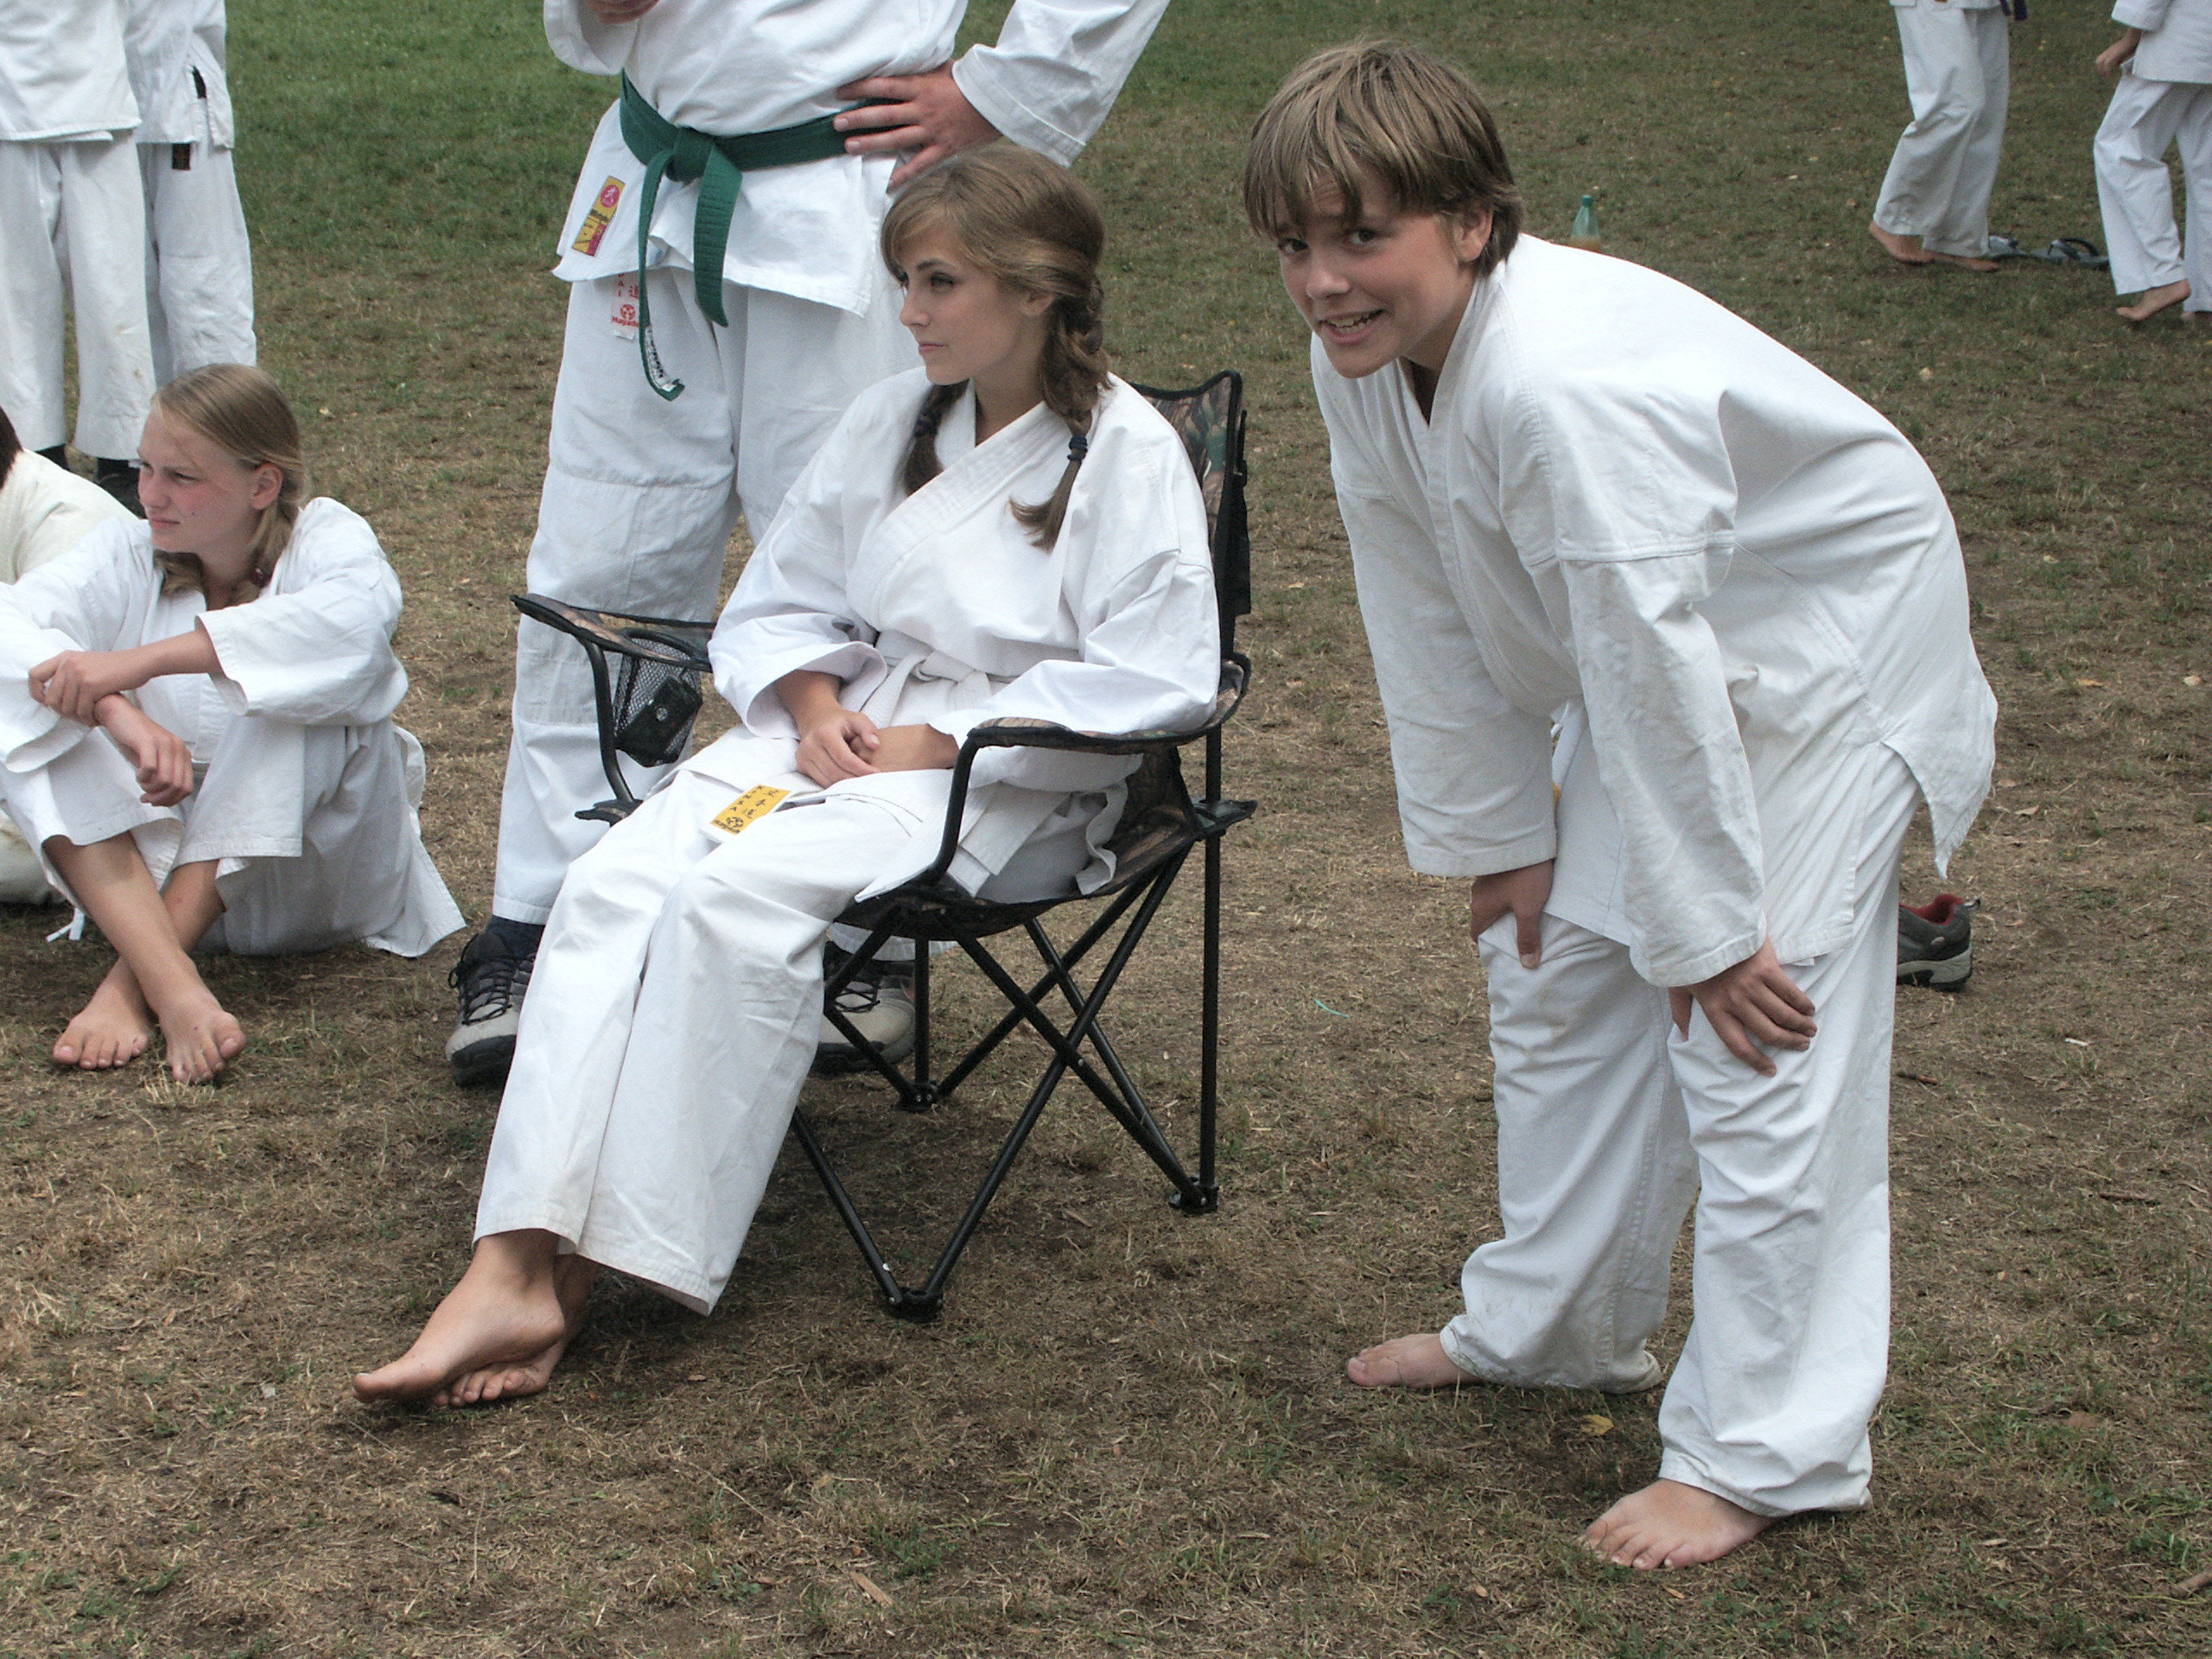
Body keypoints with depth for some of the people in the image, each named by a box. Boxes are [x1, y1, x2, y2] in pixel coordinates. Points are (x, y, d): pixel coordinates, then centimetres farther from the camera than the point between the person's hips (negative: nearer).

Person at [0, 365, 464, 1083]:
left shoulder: (324, 538, -11)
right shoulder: (125, 559, -3)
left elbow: (357, 613, -38)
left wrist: (145, 660, -44)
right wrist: (120, 713, -43)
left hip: (311, 857, -3)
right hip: (150, 873, 3)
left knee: (291, 691, -30)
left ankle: (128, 982, -32)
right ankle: (171, 986, -41)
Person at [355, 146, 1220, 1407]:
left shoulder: (1128, 454, -6)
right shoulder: (891, 426, 14)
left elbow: (1152, 684, -13)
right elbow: (781, 603, 21)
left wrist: (937, 741, -14)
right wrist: (816, 705, -2)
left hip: (1007, 783, -6)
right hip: (842, 727, 6)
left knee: (739, 896, -33)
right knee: (614, 887, -23)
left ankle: (606, 1259, -28)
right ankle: (514, 1265, -33)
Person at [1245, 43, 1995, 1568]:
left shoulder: (1566, 385, -39)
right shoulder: (1364, 359, -12)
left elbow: (1656, 669, -33)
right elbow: (1428, 617, -2)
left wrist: (1707, 929, -24)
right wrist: (1498, 837, 2)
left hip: (1830, 637, -9)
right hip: (1648, 646, 9)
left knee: (1758, 1029, -12)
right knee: (1560, 971, 16)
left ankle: (1767, 1451, -3)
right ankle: (1553, 1325, 35)